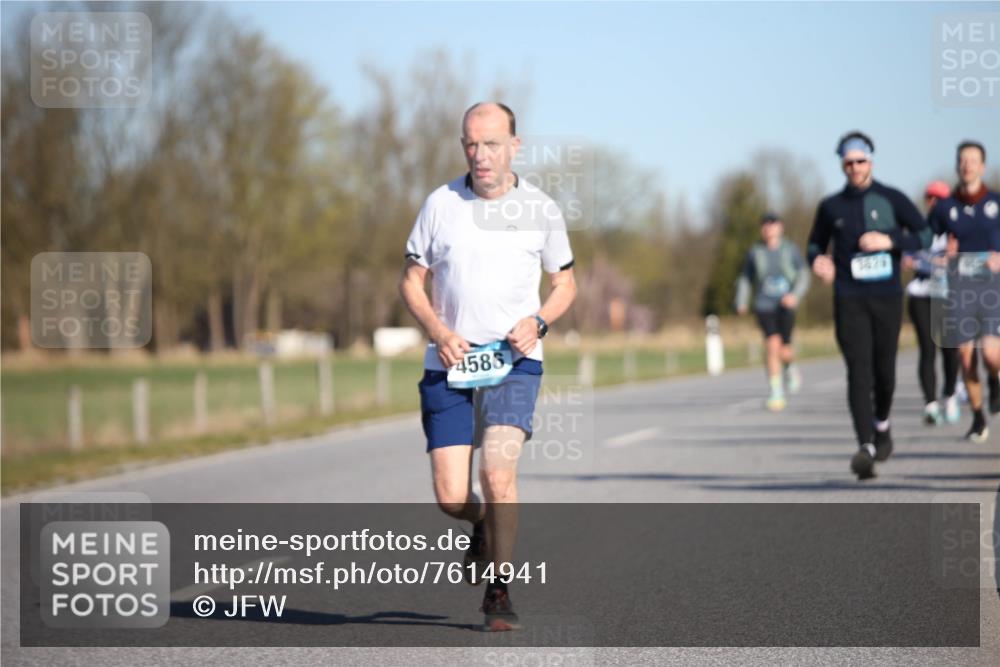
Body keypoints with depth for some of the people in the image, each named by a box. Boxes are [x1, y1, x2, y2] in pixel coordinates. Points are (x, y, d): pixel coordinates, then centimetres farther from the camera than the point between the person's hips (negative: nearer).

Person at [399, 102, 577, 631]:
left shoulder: (541, 209, 2)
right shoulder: (441, 204, 1)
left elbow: (565, 282, 13)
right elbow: (411, 280, 7)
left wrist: (537, 322, -7)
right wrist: (438, 332, -11)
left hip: (515, 362, -1)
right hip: (449, 366, 1)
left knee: (498, 471, -21)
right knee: (450, 498, -4)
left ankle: (498, 592, -5)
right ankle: (486, 526, 33)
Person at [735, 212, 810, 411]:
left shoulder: (790, 250, 2)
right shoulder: (755, 252, 4)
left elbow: (803, 275, 2)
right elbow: (745, 278, 12)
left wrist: (796, 294, -15)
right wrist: (742, 302, -1)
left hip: (785, 305, 0)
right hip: (764, 306, 0)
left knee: (783, 350, -7)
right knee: (772, 345, -16)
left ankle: (790, 367, 32)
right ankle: (776, 394, -9)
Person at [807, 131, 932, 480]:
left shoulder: (892, 199, 4)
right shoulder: (831, 206, 9)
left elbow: (925, 234, 3)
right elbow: (816, 243, 21)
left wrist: (890, 241, -13)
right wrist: (817, 260, -3)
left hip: (887, 297, 0)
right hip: (849, 300, 0)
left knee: (884, 369, 6)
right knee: (858, 372, -12)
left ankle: (882, 424, 38)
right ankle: (866, 448, -21)